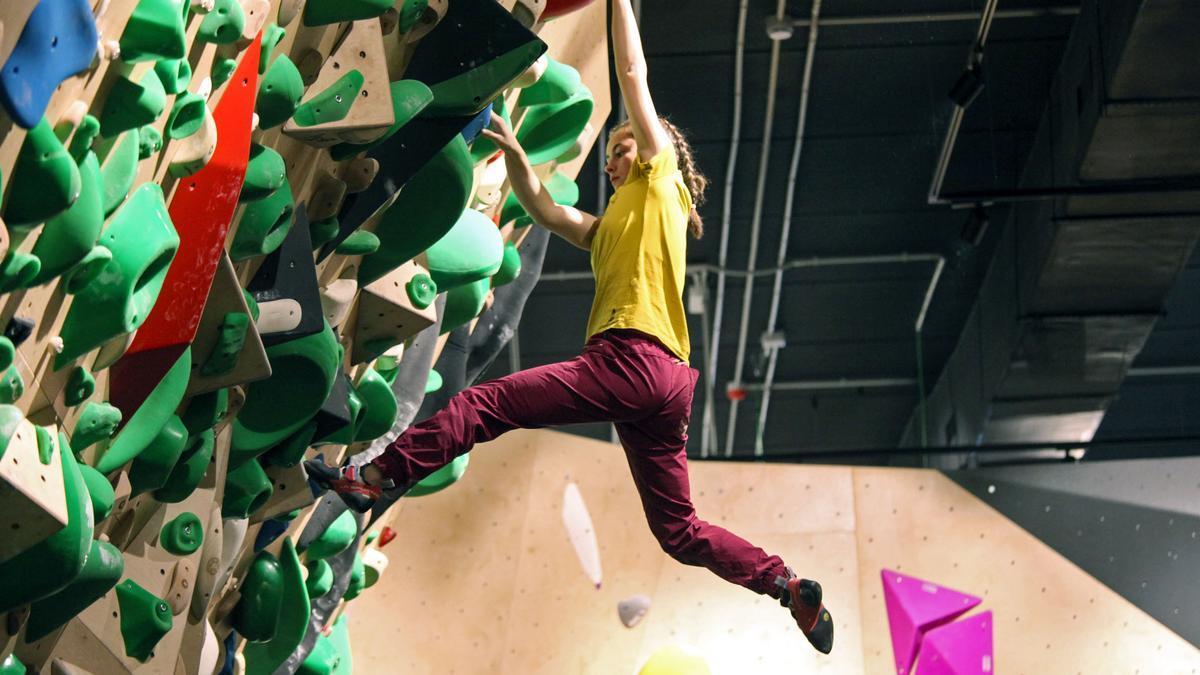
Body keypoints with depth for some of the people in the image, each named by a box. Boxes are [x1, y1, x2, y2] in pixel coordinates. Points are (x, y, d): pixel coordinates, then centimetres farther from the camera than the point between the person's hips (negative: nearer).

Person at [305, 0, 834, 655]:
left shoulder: (661, 182, 11)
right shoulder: (613, 224, 32)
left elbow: (632, 72, 10)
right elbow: (544, 209, 31)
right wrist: (513, 152, 19)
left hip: (632, 358, -10)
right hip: (664, 382, 10)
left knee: (486, 402, -11)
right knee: (681, 532, 10)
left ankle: (373, 476, -12)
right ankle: (791, 587, 7)